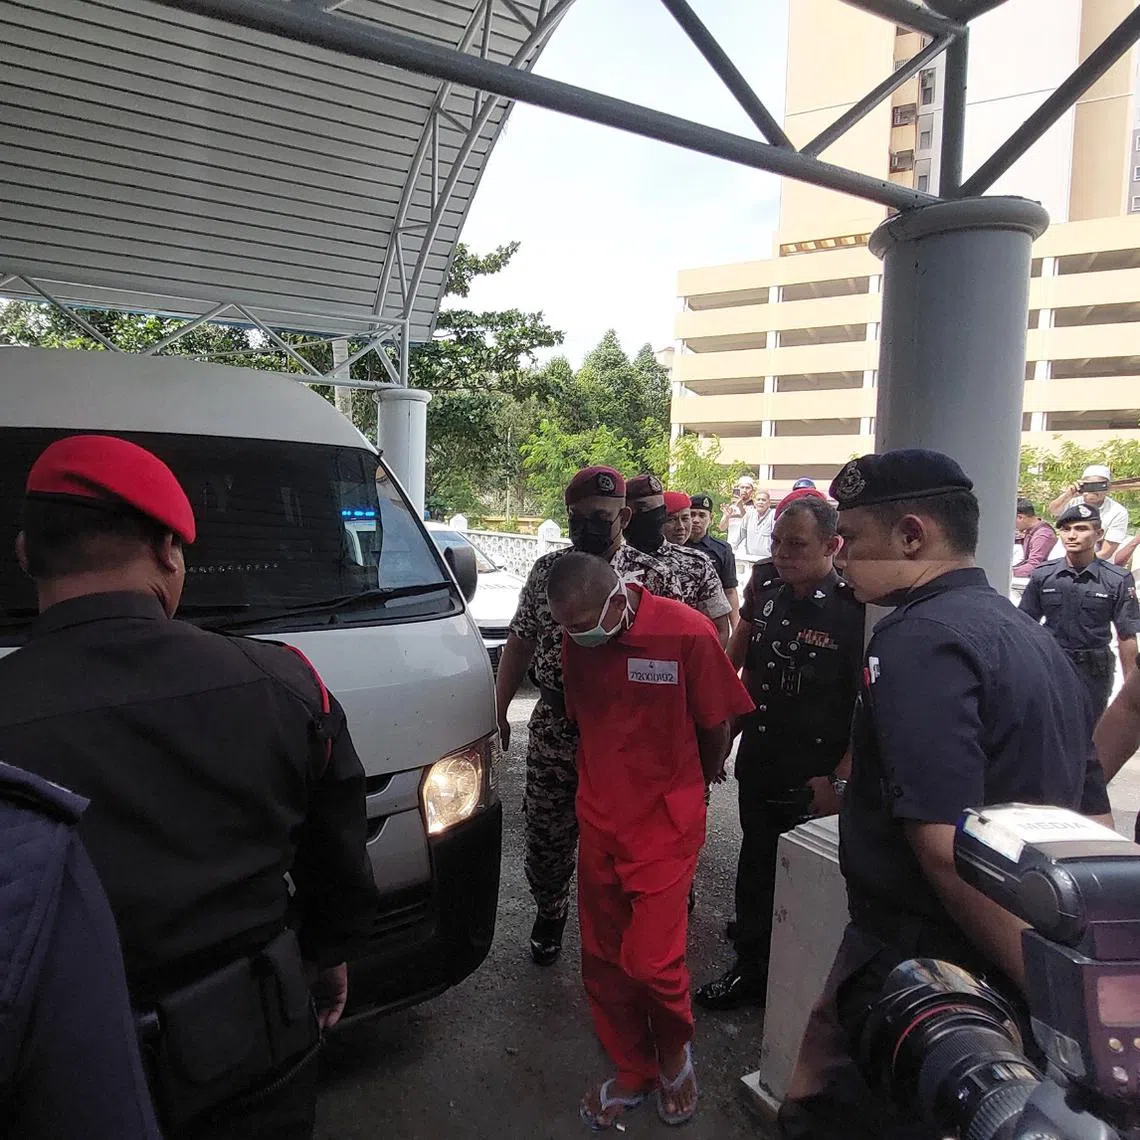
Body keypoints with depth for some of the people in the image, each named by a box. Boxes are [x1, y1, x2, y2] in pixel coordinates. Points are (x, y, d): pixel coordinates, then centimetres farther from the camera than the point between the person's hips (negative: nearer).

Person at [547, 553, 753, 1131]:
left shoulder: (686, 632, -19)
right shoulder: (577, 641, -4)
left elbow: (716, 723, -6)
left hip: (665, 824, -4)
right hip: (599, 822, 5)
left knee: (651, 960, -5)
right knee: (602, 959, 13)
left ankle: (676, 1050, 29)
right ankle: (633, 1072, 37)